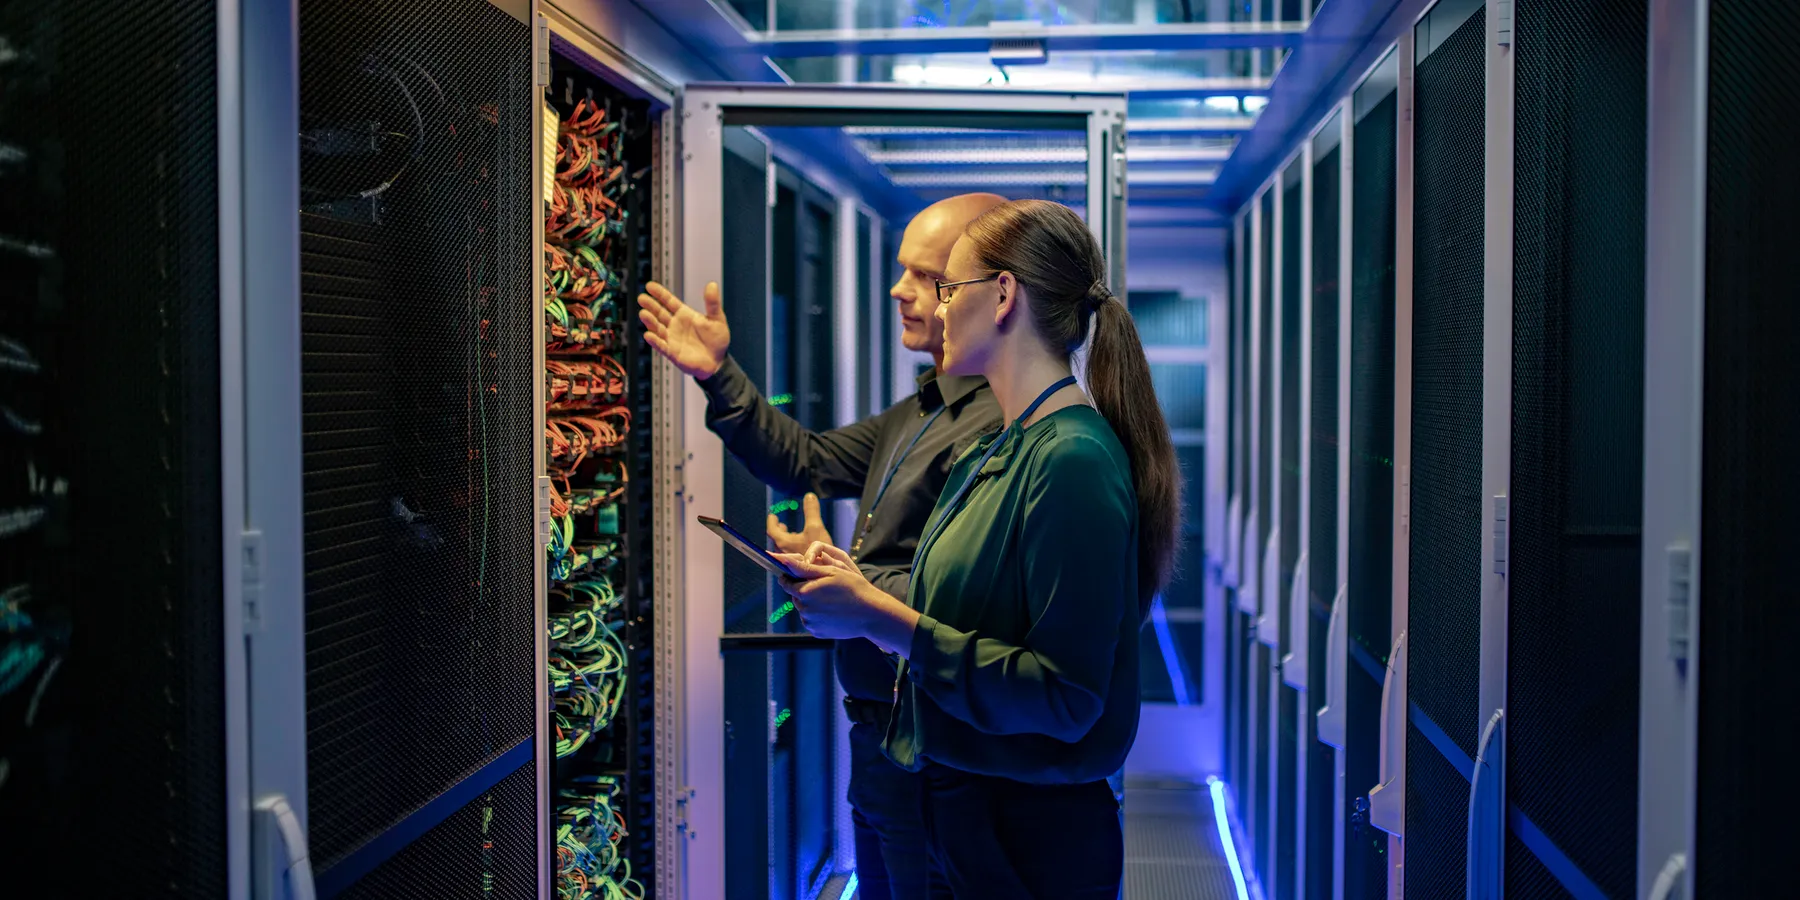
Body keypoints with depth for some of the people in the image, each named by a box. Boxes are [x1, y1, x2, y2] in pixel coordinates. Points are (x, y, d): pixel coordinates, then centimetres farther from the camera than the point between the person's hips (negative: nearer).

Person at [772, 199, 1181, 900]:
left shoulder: (1073, 460, -21)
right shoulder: (989, 456, 8)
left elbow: (1066, 698, -25)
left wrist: (884, 618, -24)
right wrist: (859, 589, 0)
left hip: (1033, 842, -8)